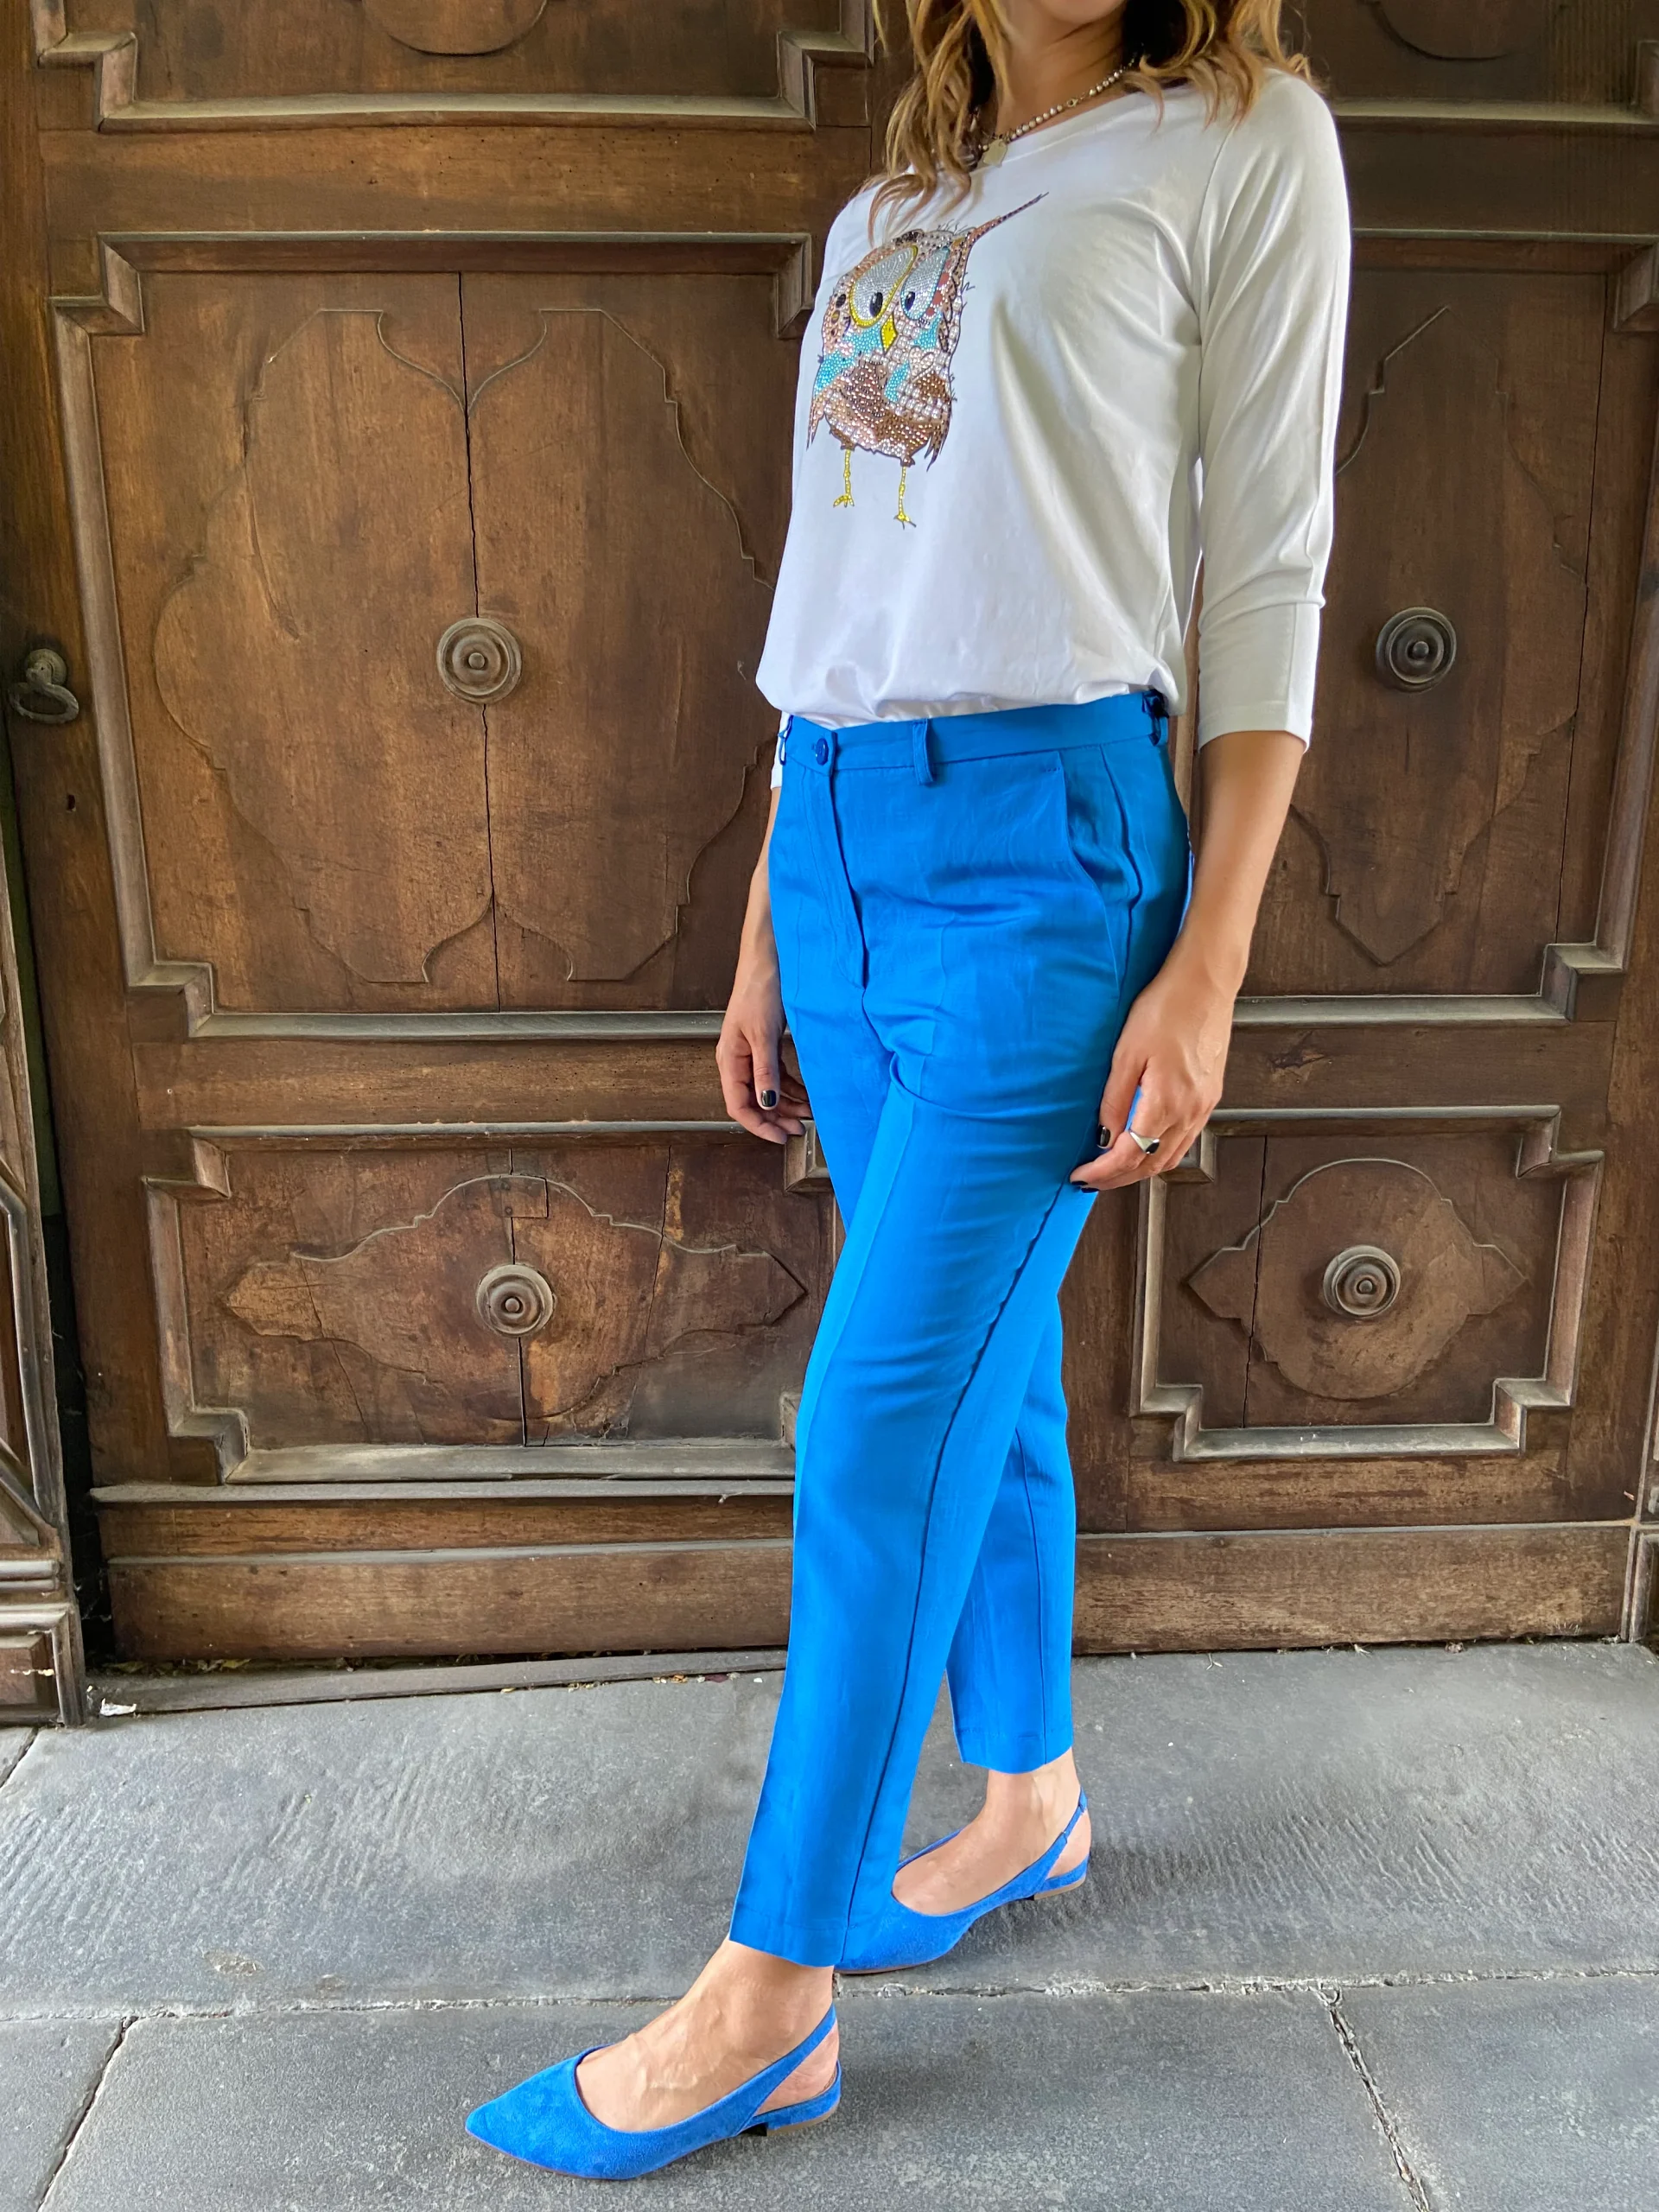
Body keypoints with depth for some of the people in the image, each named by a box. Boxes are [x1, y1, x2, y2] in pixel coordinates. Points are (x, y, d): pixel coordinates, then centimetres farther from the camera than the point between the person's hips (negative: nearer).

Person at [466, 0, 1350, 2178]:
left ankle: (770, 1995, 12)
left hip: (1047, 847, -6)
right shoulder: (884, 211, 20)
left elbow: (1267, 576, -3)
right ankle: (1029, 1796, 35)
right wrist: (765, 935, 16)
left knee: (882, 1419, -5)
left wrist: (1206, 967, -11)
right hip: (841, 848, 6)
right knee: (984, 1366, 14)